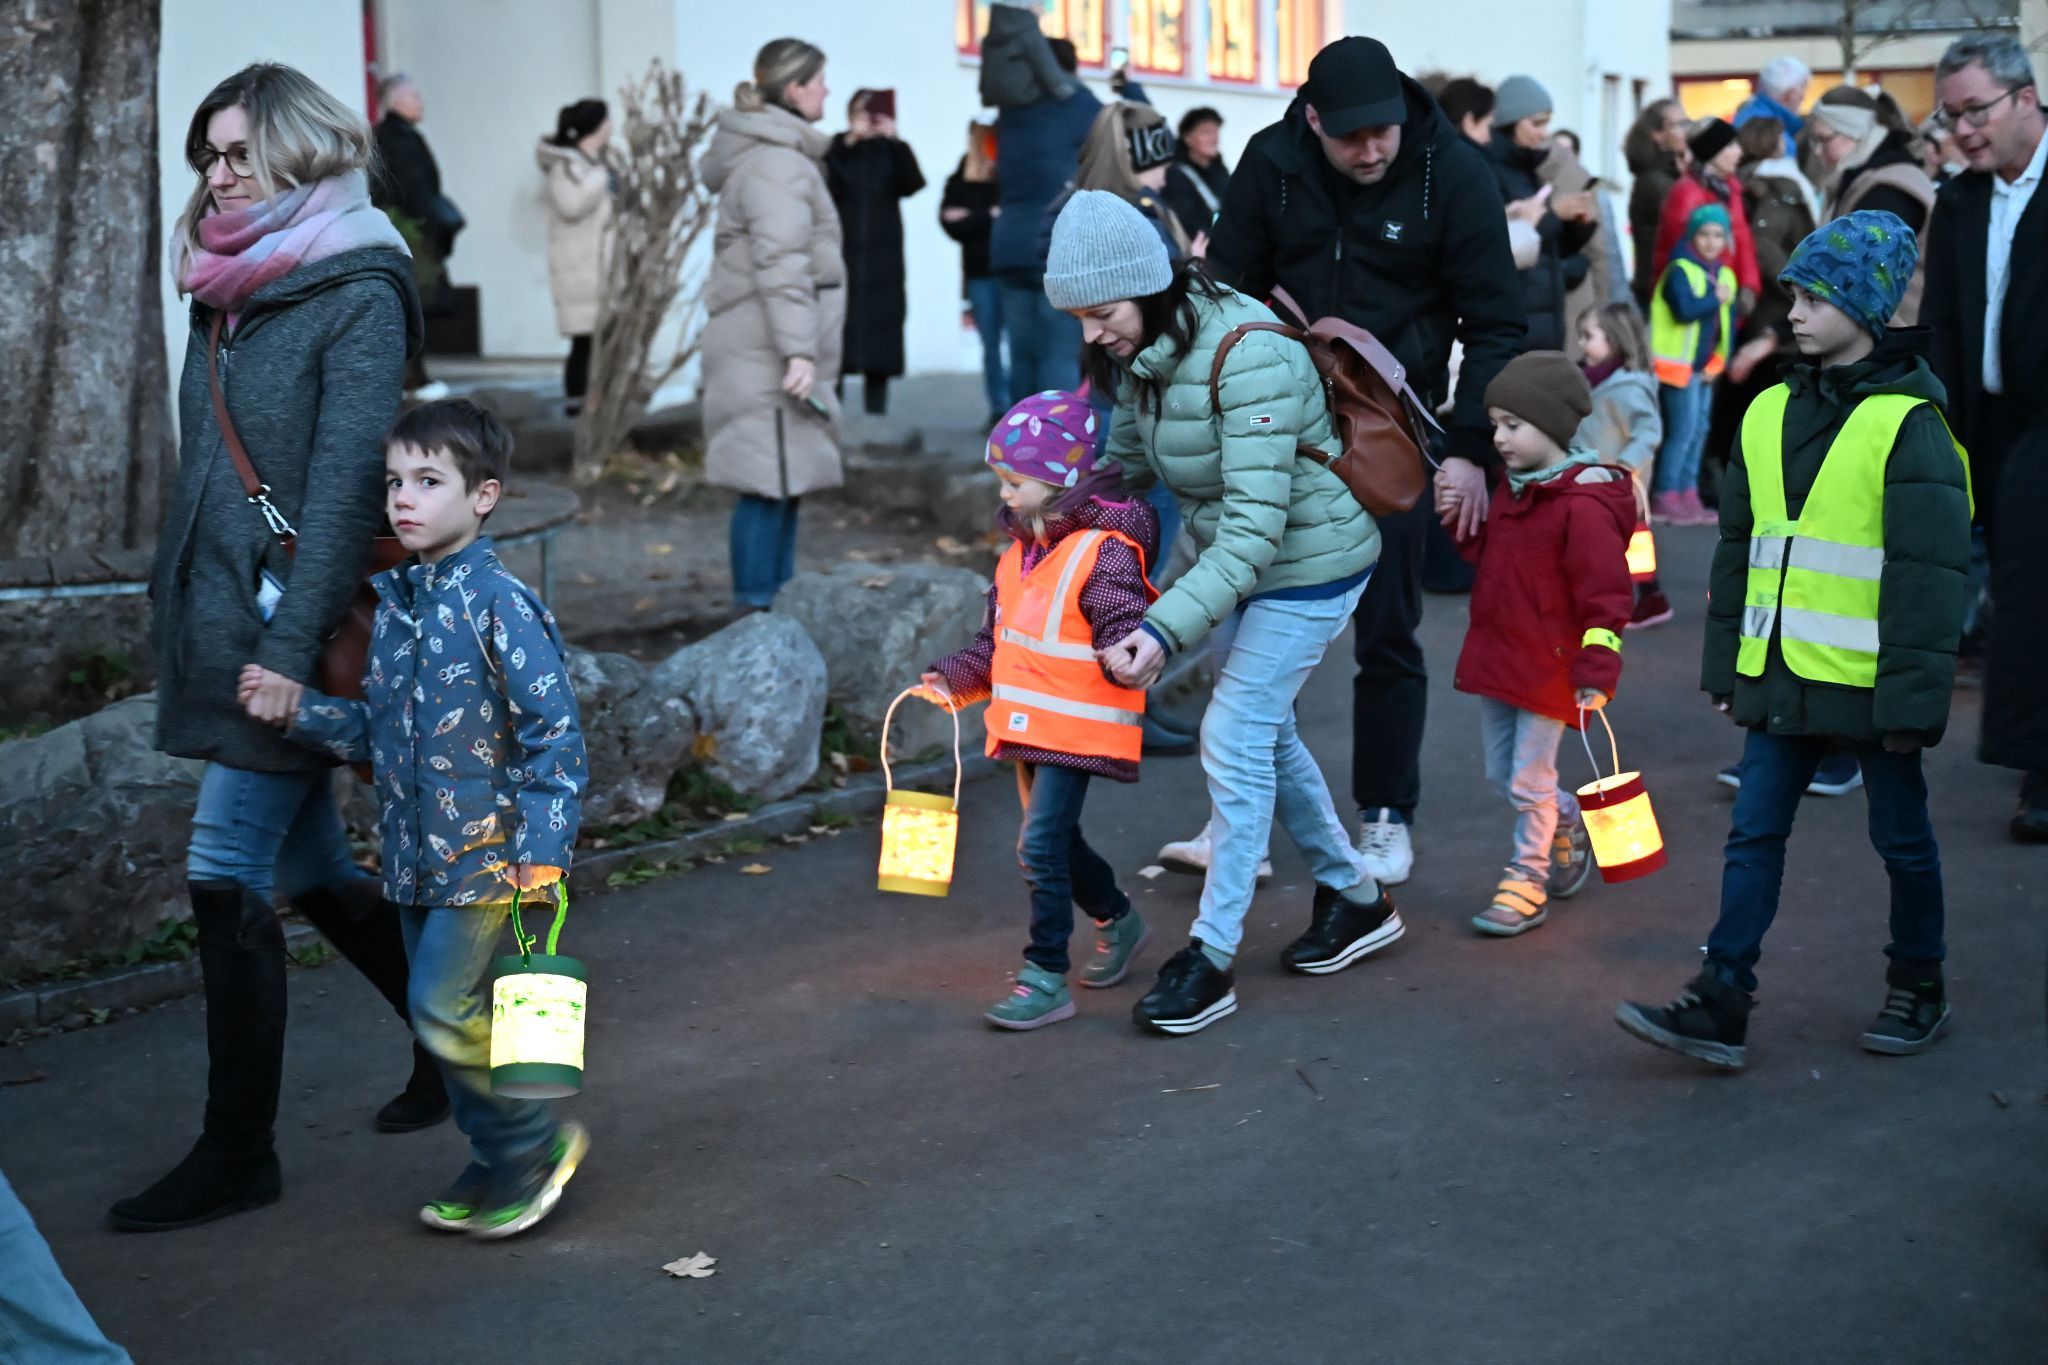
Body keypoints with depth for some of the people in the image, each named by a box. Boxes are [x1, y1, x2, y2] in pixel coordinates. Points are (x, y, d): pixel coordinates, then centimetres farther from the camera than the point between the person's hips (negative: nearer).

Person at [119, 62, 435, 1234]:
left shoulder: (358, 292, -10)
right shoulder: (228, 288, 14)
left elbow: (345, 479, -17)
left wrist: (291, 646, -22)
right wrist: (174, 604, 15)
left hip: (291, 620, -8)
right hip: (217, 612, 8)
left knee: (229, 880, -6)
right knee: (313, 870, 14)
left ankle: (239, 1152, 4)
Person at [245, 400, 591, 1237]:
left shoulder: (499, 603, -14)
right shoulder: (394, 603, 9)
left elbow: (554, 731, -16)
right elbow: (376, 731, 15)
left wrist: (542, 853, -19)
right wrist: (294, 711, -1)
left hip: (488, 854, -8)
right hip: (417, 857, 8)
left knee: (447, 1010, -11)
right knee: (444, 1017, 13)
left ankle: (538, 1140, 9)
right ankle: (498, 1164, 27)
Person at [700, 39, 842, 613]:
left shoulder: (786, 154, 20)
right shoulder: (776, 162, -14)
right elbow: (781, 263, -22)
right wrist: (798, 350, -27)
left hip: (768, 353, 11)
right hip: (767, 352, -11)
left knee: (785, 479, 14)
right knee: (770, 480, -10)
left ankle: (779, 604, 21)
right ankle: (755, 610, -8)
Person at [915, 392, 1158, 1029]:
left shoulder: (1104, 553, -15)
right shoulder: (1019, 555, 12)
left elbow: (1126, 630, -20)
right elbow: (996, 642, 20)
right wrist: (952, 679, 10)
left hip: (1079, 729, -9)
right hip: (1027, 726, 9)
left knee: (1042, 843, -12)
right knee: (1055, 841, 17)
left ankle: (1047, 977, -5)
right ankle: (1117, 920, 40)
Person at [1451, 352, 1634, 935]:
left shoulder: (1584, 506, -20)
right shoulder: (1510, 487, 7)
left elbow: (1606, 598, -19)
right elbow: (1484, 552, 19)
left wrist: (1598, 675, -20)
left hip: (1550, 669, -8)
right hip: (1496, 658, 8)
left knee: (1529, 780, 2)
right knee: (1501, 772, 17)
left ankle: (1528, 878, 18)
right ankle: (1567, 825, 41)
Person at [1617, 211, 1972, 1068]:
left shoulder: (1908, 425, -12)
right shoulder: (1771, 413, 7)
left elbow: (1930, 573, -13)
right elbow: (1740, 547, 14)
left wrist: (1913, 694, -15)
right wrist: (1725, 661, 14)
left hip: (1867, 681, -6)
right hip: (1780, 676, 6)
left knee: (1901, 836, 11)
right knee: (1754, 833, 4)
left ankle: (1918, 989, 28)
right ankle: (1720, 1005, 6)